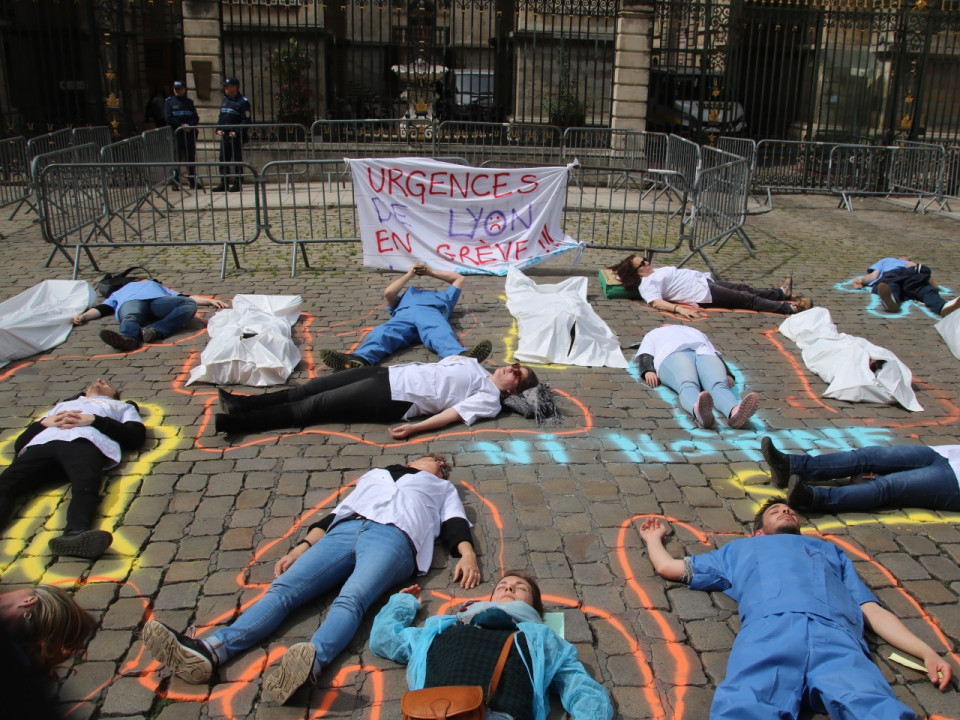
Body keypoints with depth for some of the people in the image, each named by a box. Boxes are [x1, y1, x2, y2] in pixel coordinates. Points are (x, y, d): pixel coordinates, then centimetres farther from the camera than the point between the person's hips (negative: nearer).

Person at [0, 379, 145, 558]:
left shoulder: (123, 406, 39)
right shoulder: (62, 404, 45)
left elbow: (136, 436, 14)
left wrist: (94, 420, 3)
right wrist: (44, 422, 10)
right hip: (43, 442, 3)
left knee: (86, 487, -38)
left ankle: (76, 534, -63)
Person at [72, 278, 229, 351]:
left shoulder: (158, 287, 48)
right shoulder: (118, 293, 46)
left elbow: (188, 298, 32)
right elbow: (102, 309, 26)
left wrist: (209, 301, 15)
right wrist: (82, 316, 5)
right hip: (130, 302, -1)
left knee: (189, 304, -30)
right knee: (131, 317, -37)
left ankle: (155, 330, -50)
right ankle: (127, 338, -68)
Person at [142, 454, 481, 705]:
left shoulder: (443, 488, 36)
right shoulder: (374, 474, 40)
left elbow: (455, 523, 17)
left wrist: (467, 553, -5)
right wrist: (300, 548, 12)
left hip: (393, 537, -3)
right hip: (343, 531, 3)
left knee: (351, 600, -34)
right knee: (283, 588, -22)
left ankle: (312, 660, -61)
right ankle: (209, 651, -42)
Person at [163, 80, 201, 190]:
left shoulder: (189, 102, 15)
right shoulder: (169, 102, 5)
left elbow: (196, 118, 9)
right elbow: (168, 118, -3)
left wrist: (189, 126, -10)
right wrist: (181, 125, -11)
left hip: (189, 133, 3)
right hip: (176, 134, -3)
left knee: (191, 157, 4)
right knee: (176, 158, -6)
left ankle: (193, 181, 12)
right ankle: (175, 182, -3)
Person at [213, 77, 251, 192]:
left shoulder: (243, 102, -7)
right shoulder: (224, 100, 16)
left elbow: (247, 120, -13)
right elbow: (220, 117, 21)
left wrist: (237, 132, -20)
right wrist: (218, 129, 6)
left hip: (236, 136, -7)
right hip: (224, 135, 7)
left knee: (237, 160, -2)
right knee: (223, 159, 7)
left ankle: (237, 183, 4)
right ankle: (224, 184, 13)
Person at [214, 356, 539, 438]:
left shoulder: (490, 399, -5)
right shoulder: (472, 364, 20)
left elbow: (453, 413, -17)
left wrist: (413, 427, -27)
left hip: (395, 400, -7)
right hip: (391, 373, 7)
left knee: (315, 406, -10)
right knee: (318, 385, 0)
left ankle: (237, 421, -8)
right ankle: (245, 403, 4)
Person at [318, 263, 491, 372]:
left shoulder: (442, 296, 51)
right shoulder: (403, 297, 48)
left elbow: (459, 278, 48)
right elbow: (388, 292, 29)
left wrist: (431, 272, 46)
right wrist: (409, 274, 38)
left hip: (431, 311, -1)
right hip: (403, 313, 1)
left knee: (440, 334, -38)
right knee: (382, 333, -33)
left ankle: (460, 357, -71)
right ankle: (358, 359, -63)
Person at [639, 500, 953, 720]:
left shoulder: (831, 551, 45)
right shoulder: (741, 549, 43)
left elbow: (874, 612, 32)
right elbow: (667, 567, 42)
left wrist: (928, 653, 16)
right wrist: (654, 538, 61)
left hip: (837, 638, 1)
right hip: (769, 629, -1)